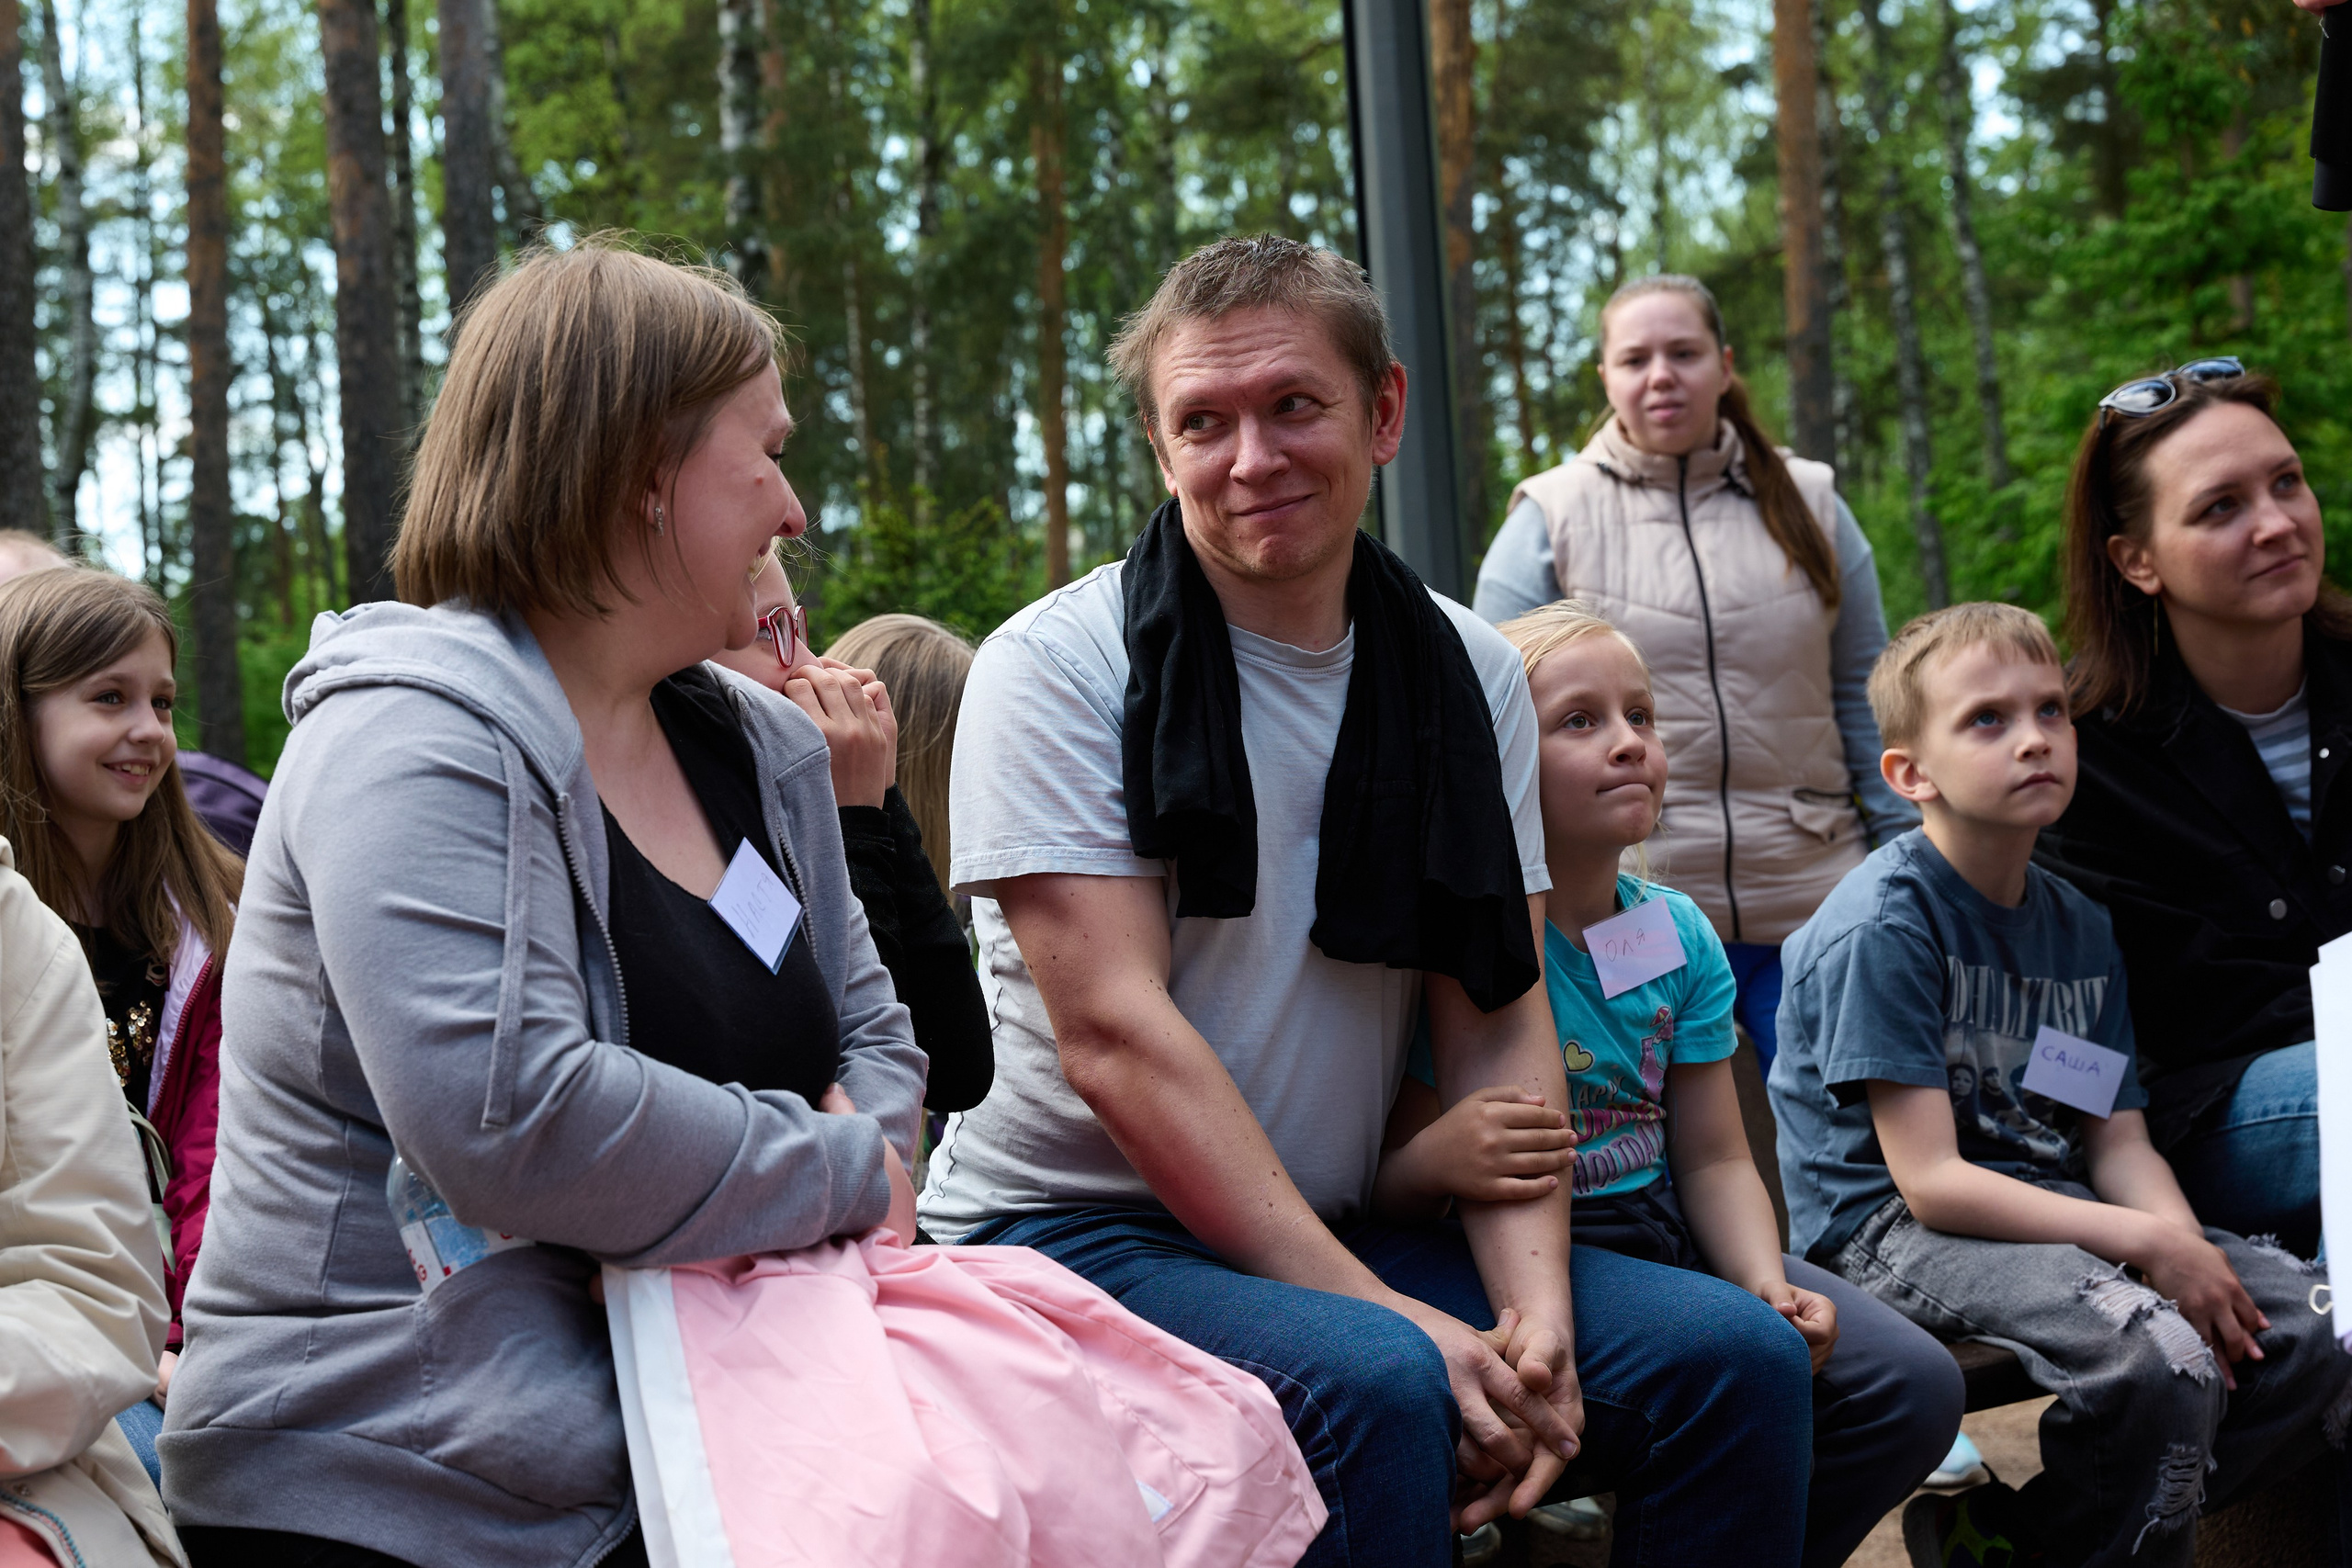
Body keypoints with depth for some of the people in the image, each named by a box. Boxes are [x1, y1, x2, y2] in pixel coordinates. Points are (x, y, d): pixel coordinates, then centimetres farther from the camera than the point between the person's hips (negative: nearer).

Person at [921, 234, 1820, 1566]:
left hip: (1340, 1227, 5)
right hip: (1071, 1226, -5)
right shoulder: (1058, 667, -9)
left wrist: (1533, 1314, -16)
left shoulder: (1468, 678, 6)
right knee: (1378, 1384, -34)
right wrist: (1382, 1309, -23)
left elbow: (1501, 1023, 1)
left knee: (1741, 1363, -10)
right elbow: (1116, 1034, -18)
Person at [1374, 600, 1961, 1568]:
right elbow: (1384, 1187, -14)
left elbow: (1714, 1160, 9)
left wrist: (1767, 1279, -10)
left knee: (1914, 1385, -7)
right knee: (1749, 1354, -30)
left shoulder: (1679, 934, 9)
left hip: (1666, 1236, 7)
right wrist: (1437, 1161, -37)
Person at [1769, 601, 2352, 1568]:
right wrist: (2151, 1243, -21)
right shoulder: (1879, 929, -12)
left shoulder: (2079, 930, 12)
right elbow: (1930, 1181, -17)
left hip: (2056, 1215, 8)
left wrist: (2189, 1250, -14)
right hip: (1898, 1233, -8)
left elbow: (2120, 1143, 9)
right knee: (2161, 1359, -31)